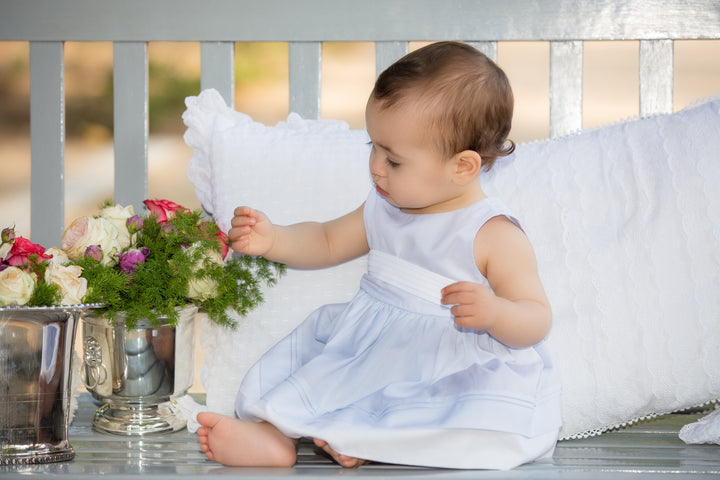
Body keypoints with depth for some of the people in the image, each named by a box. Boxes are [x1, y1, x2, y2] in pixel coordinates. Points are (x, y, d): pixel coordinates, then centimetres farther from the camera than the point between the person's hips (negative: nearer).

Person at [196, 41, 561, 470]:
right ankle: (275, 431, -21)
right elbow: (328, 242, 23)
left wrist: (494, 312, -37)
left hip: (459, 372, -7)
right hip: (373, 350, 7)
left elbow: (537, 321, -14)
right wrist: (273, 239, 4)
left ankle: (361, 439, -31)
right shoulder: (384, 211, 7)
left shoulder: (494, 236, -14)